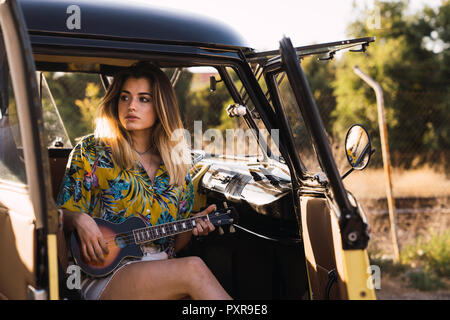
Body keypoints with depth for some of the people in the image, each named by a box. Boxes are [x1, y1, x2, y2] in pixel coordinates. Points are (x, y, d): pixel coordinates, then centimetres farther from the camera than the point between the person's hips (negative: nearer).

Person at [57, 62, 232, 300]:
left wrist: (192, 226, -2)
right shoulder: (91, 151, 6)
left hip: (165, 275, 3)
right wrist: (80, 220, -17)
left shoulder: (177, 164, 14)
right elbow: (62, 215, 5)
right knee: (193, 268, -31)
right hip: (105, 274, -3)